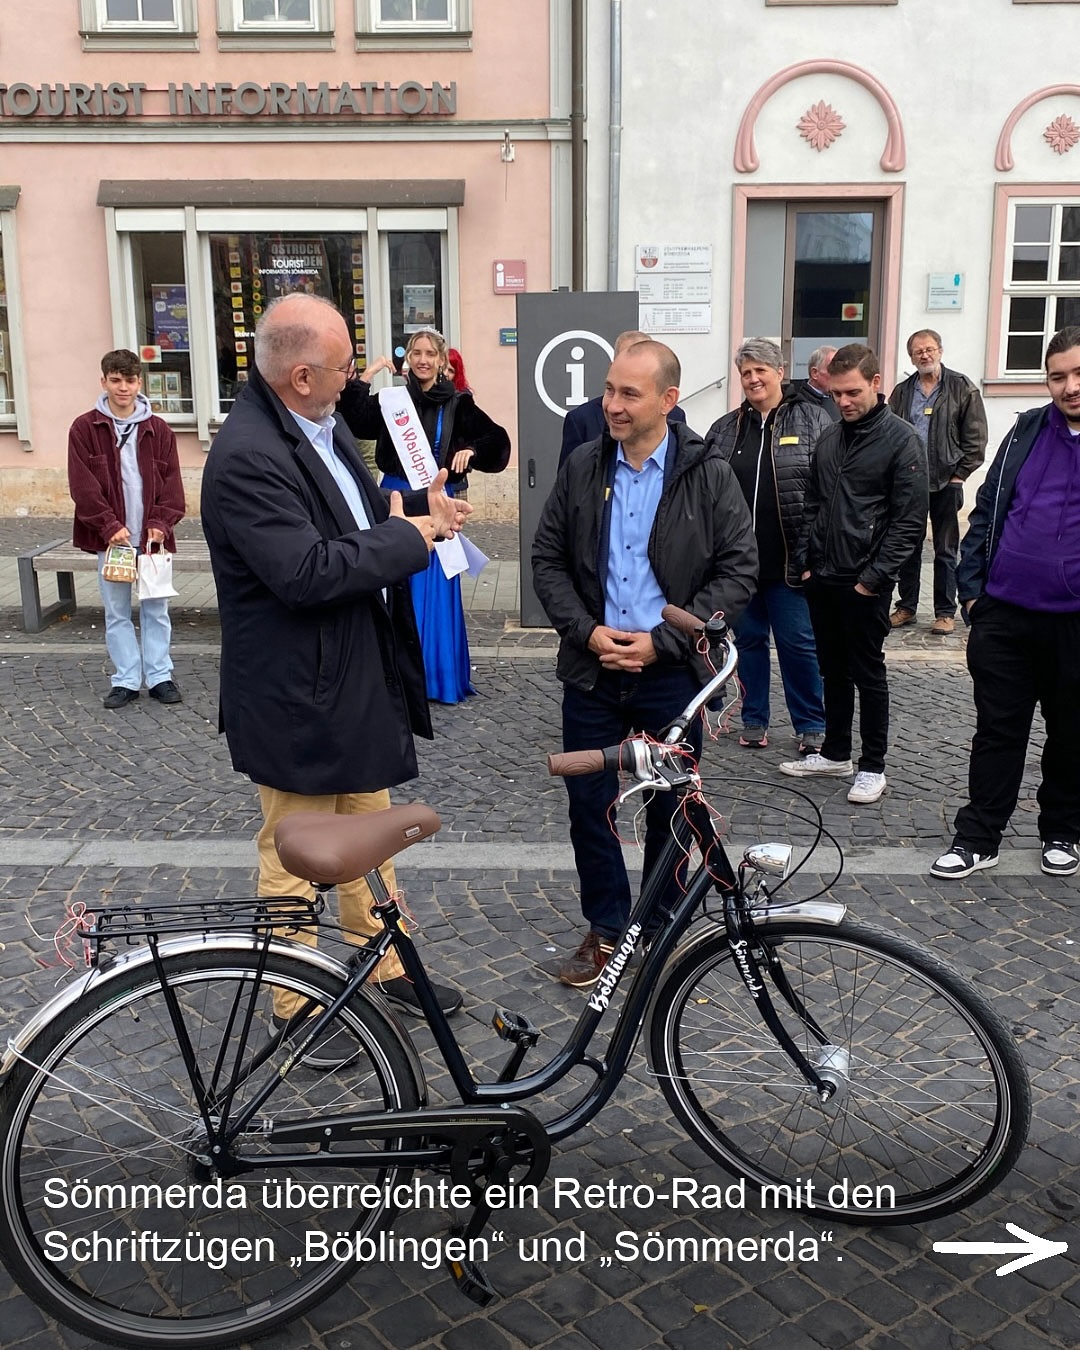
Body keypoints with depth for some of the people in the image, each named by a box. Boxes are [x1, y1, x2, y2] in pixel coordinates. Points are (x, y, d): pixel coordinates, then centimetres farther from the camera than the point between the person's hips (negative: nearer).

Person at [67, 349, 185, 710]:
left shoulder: (158, 430, 5)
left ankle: (160, 677, 15)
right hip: (110, 537, -1)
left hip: (152, 536, 1)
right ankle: (126, 680, 14)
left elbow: (171, 483, 2)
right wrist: (110, 526, -14)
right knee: (117, 612, 6)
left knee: (156, 609, 6)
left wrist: (160, 523, -11)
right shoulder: (84, 429, 0)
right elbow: (83, 485, -5)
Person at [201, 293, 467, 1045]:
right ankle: (297, 1007, 26)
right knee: (295, 857, 8)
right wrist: (409, 538, -20)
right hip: (298, 697, -9)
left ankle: (386, 971, 39)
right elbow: (307, 571, -30)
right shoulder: (247, 457, -23)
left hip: (361, 680, 9)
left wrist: (421, 510, -1)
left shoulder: (324, 426, 6)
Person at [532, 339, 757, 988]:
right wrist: (587, 631, -10)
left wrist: (662, 640, -14)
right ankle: (606, 929, 28)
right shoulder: (582, 468, 2)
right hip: (593, 666, 3)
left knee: (671, 810, 11)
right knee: (589, 804, 9)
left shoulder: (709, 475, -6)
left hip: (672, 672, -2)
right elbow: (548, 559, 6)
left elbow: (739, 570, -7)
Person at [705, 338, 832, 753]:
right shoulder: (725, 428, 11)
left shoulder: (813, 420, 0)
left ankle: (811, 726, 16)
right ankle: (754, 721, 25)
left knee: (798, 642, 2)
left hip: (789, 559, -4)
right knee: (749, 639, 13)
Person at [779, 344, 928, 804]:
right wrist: (805, 559, 8)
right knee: (833, 670, 15)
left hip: (864, 584, -6)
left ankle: (873, 766, 14)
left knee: (868, 674, 3)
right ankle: (835, 753, 28)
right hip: (821, 578, 6)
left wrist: (874, 576, -14)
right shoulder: (830, 437, 11)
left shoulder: (901, 440, -8)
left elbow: (909, 520, -11)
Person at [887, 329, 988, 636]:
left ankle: (945, 612, 13)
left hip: (947, 482, -3)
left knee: (946, 551, 5)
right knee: (908, 547, 10)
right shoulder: (902, 392, 7)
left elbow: (975, 437, -4)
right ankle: (906, 607, 21)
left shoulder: (962, 388, -2)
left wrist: (960, 474, -8)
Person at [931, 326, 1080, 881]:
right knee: (997, 731, 9)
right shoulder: (1027, 430, 7)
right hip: (1004, 616, 2)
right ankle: (978, 836, 19)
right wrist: (971, 589, 5)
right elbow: (987, 510, 11)